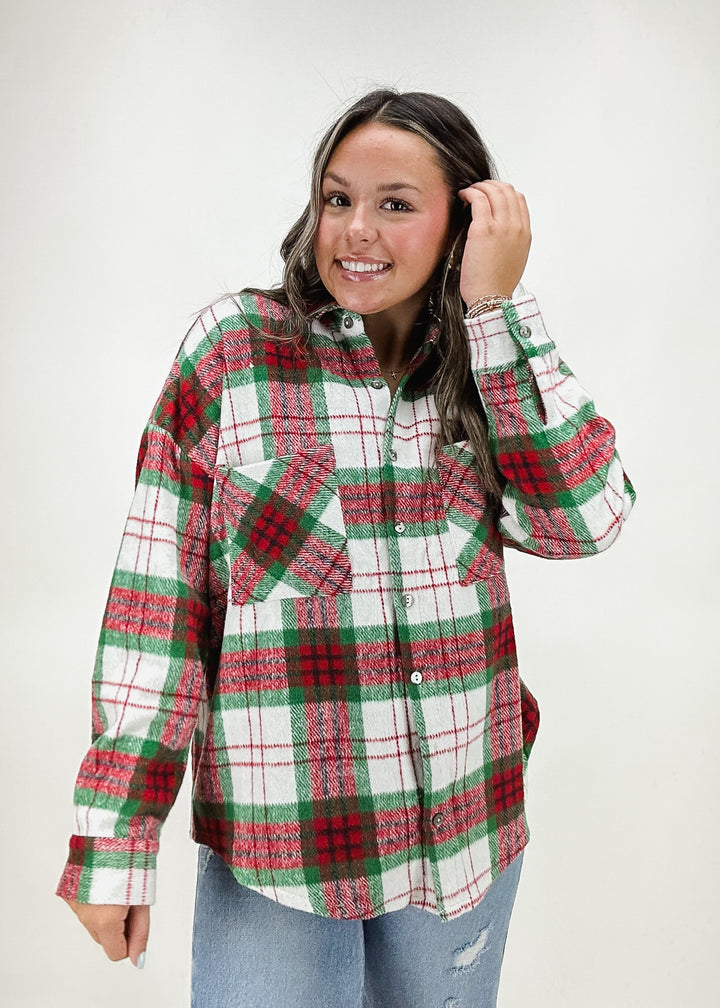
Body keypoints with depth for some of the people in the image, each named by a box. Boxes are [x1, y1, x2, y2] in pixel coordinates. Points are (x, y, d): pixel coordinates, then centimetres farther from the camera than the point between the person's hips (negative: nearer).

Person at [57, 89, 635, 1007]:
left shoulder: (489, 367, 3)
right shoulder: (235, 346, -7)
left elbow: (583, 517, -13)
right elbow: (153, 596, -9)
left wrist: (496, 308, -14)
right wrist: (115, 840, -10)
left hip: (468, 829, 4)